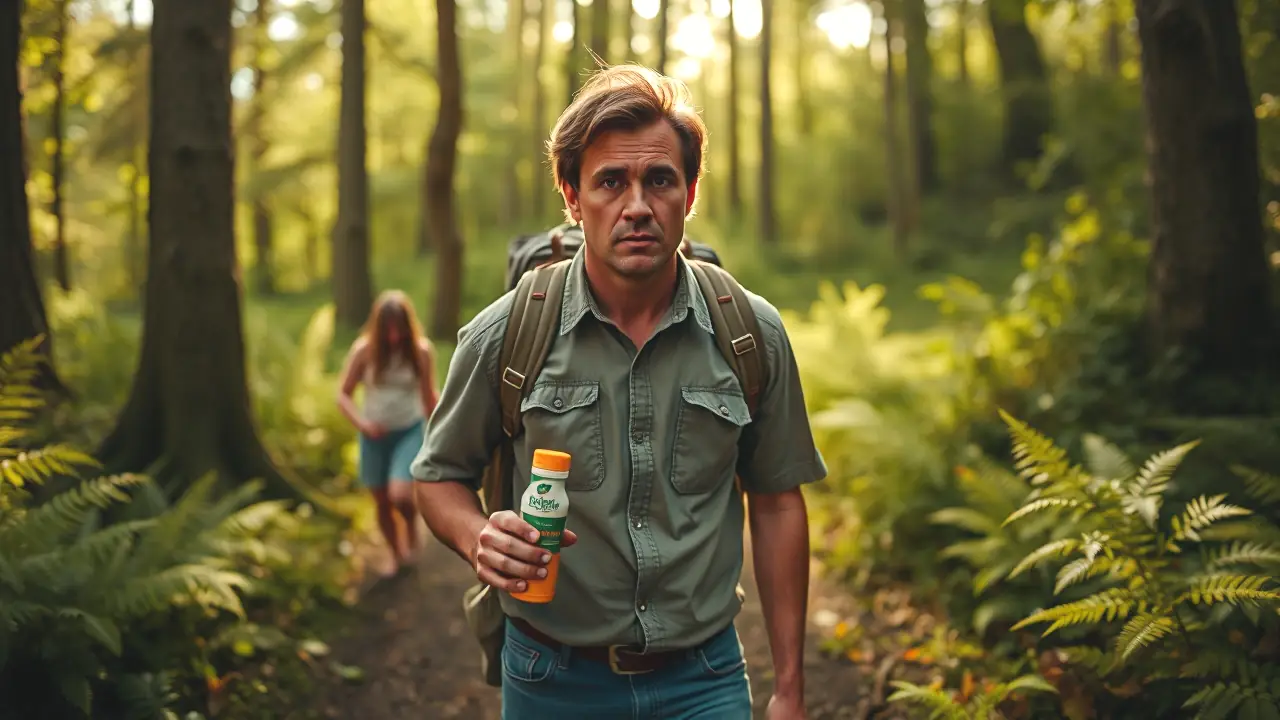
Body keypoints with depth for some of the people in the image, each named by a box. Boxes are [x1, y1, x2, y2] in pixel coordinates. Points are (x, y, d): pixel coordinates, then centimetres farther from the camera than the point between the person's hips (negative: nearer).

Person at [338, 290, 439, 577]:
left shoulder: (422, 351, -11)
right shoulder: (363, 350, -11)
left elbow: (429, 395, 2)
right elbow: (343, 395, -4)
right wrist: (361, 423, -21)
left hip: (410, 431, -2)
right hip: (374, 435, 2)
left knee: (400, 495, -19)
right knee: (382, 502, 12)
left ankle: (412, 521, 18)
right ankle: (397, 556, 36)